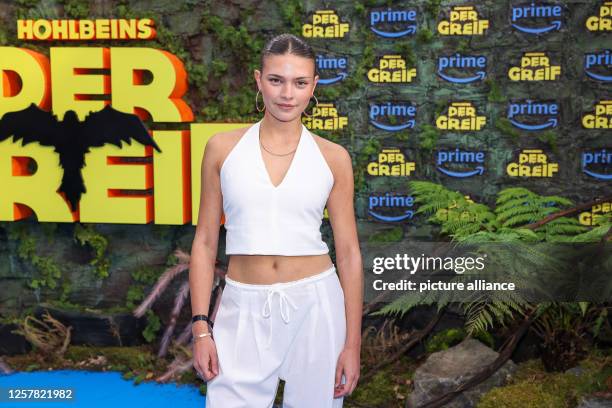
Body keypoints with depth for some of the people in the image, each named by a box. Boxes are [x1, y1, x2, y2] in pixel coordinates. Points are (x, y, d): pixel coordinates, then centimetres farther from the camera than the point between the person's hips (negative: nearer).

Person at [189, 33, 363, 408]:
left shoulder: (333, 157, 1)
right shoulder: (223, 148, 2)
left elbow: (348, 252, 3)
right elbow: (205, 242, 5)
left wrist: (353, 343, 0)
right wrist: (201, 327, -2)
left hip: (315, 306, 0)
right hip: (245, 310, 0)